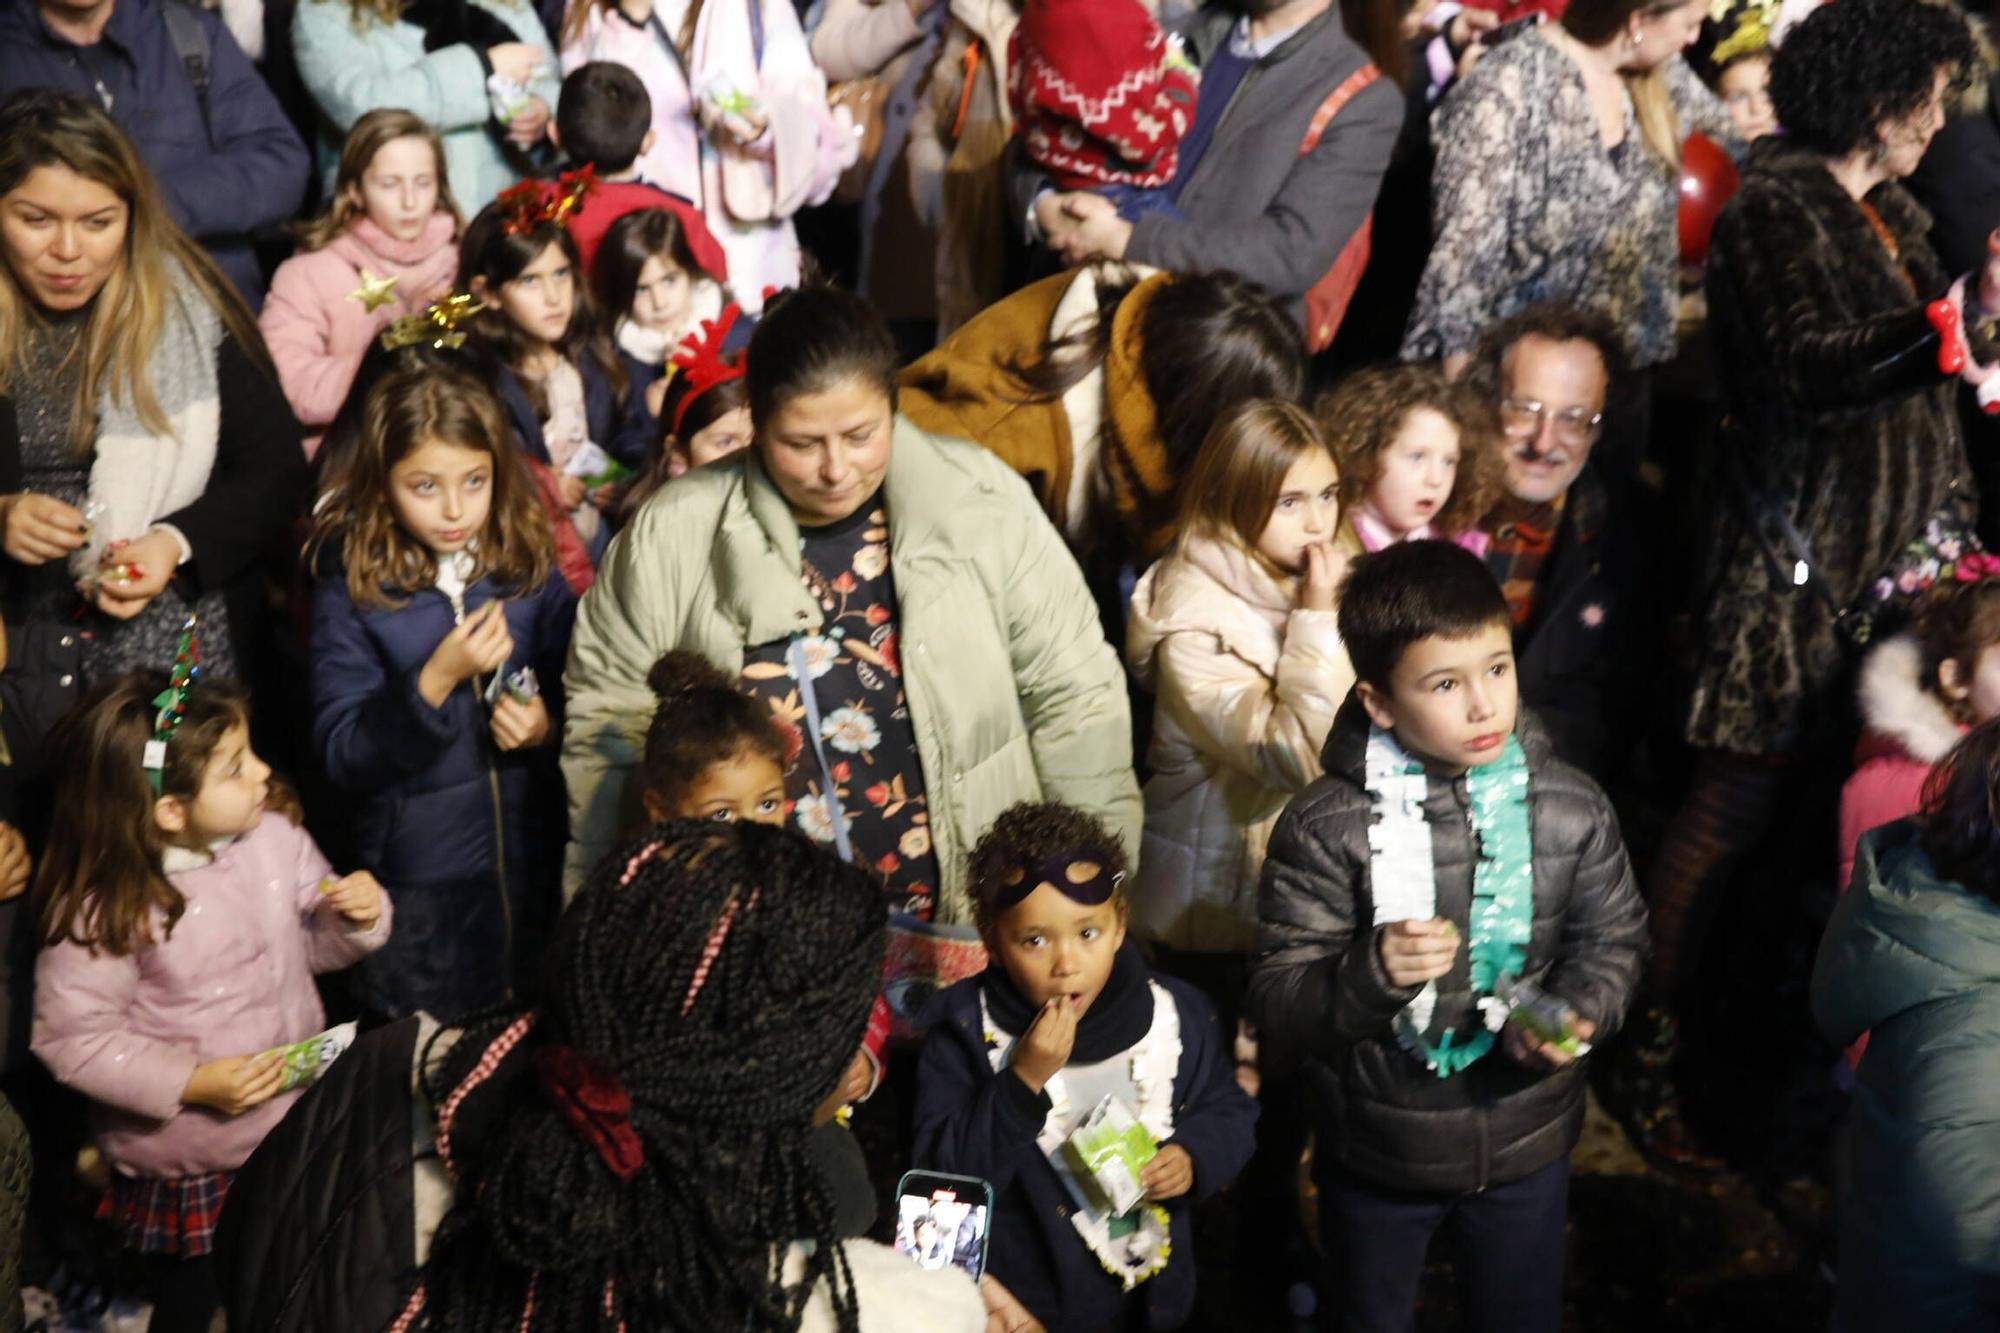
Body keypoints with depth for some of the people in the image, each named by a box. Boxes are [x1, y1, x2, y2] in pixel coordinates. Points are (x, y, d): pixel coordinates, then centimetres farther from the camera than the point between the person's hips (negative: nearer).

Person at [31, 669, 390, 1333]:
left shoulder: (274, 835, -8)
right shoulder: (107, 909, -23)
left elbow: (315, 945, 6)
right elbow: (72, 1037, -18)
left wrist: (358, 917, -16)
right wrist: (192, 1083, -24)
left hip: (297, 1131, 5)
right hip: (186, 1167, -4)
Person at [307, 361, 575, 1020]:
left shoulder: (531, 572, -2)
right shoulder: (353, 589, -9)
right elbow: (340, 755, -13)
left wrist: (547, 724, -12)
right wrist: (436, 681, -25)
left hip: (539, 860, 3)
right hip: (421, 878, -2)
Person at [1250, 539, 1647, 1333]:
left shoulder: (1572, 810, -11)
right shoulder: (1324, 829, -19)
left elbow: (1612, 940, 1)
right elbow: (1277, 998, -17)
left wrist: (1578, 1014, -19)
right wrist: (1371, 972, -36)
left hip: (1527, 1140, 2)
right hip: (1381, 1147, -2)